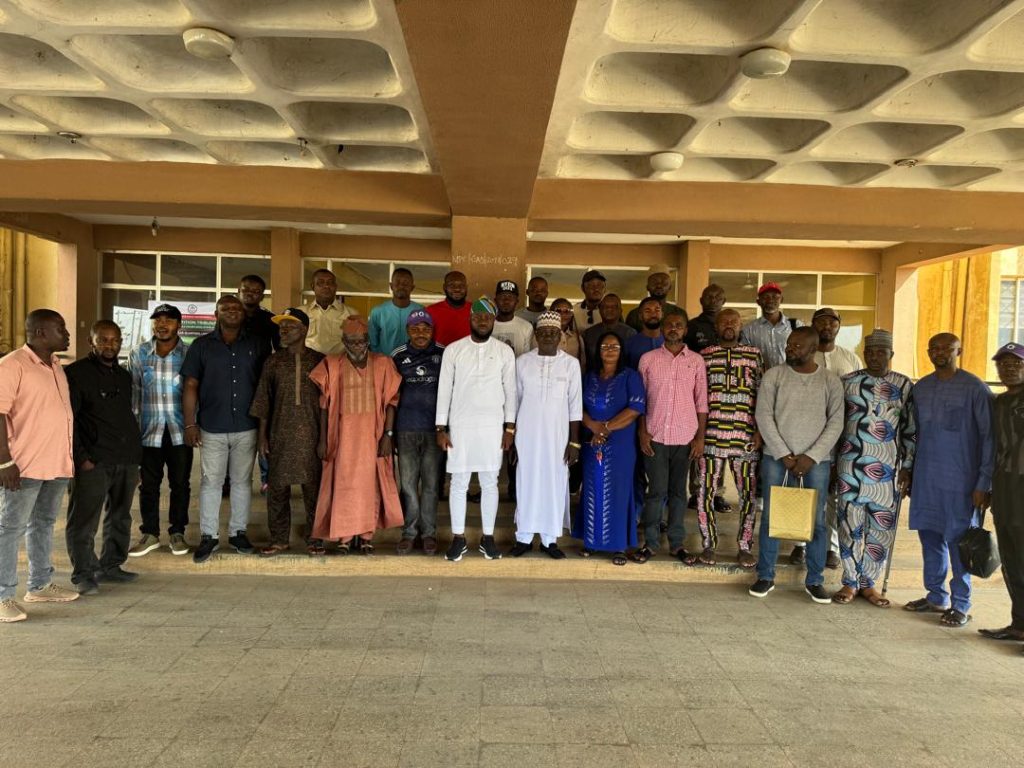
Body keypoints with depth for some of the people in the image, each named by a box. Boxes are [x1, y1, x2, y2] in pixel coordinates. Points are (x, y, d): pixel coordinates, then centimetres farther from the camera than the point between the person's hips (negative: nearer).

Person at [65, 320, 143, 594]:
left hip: (127, 460, 6)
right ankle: (83, 574, 9)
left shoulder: (124, 376, 16)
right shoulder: (76, 373, -3)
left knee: (120, 519, 12)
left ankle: (110, 566, 24)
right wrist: (81, 457, -14)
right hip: (94, 462, -6)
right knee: (84, 520, -2)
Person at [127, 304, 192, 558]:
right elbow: (132, 392, 7)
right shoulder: (139, 354, 3)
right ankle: (149, 533, 23)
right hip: (149, 430, 1)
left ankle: (177, 532, 22)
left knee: (180, 484, 7)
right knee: (148, 484, 9)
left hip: (180, 430, -1)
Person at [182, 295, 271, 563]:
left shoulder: (258, 345, 4)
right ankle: (209, 536, 15)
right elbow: (191, 386, 2)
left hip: (247, 427, 1)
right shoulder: (201, 345, 3)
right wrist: (190, 423, -4)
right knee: (210, 482, 5)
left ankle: (238, 532, 23)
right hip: (212, 428, -1)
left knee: (242, 481, 10)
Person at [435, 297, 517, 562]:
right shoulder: (453, 350, 1)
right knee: (459, 483, 5)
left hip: (493, 426, 0)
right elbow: (444, 390, 1)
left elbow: (510, 390, 4)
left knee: (490, 483, 7)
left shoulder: (504, 351, 3)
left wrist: (509, 428, -1)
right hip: (460, 425, 0)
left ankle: (488, 536, 19)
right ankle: (458, 537, 17)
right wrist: (440, 428, -2)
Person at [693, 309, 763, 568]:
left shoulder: (754, 354, 9)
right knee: (705, 493, 3)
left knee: (748, 495, 5)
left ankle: (744, 547, 19)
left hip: (745, 438, 0)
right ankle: (708, 547, 16)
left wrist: (759, 431, -1)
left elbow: (761, 394, 7)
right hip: (710, 437, 0)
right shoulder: (703, 356, 8)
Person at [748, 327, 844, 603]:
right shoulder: (773, 375, 1)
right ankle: (765, 576, 15)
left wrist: (811, 457, -11)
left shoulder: (831, 381, 3)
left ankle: (814, 580, 18)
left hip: (816, 460, 0)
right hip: (776, 457, 0)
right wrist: (784, 455, -10)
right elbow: (763, 416, -4)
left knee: (816, 520, 3)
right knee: (770, 516, 3)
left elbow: (836, 422, -1)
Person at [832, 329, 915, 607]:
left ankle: (868, 583, 21)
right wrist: (830, 462, 2)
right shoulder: (847, 383, 2)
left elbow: (911, 430, 6)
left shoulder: (906, 386, 5)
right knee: (851, 524, 3)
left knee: (882, 528, 6)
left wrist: (906, 468, 2)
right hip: (851, 466, -1)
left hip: (888, 469, 1)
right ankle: (850, 582, 16)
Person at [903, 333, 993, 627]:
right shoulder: (921, 388, 10)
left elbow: (989, 436, -8)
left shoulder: (974, 388, -7)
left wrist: (984, 482, -12)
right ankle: (936, 596, 25)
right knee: (930, 536, 11)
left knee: (958, 540, 2)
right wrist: (910, 471, 12)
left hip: (960, 480, -5)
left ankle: (961, 605, 14)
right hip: (925, 478, 5)